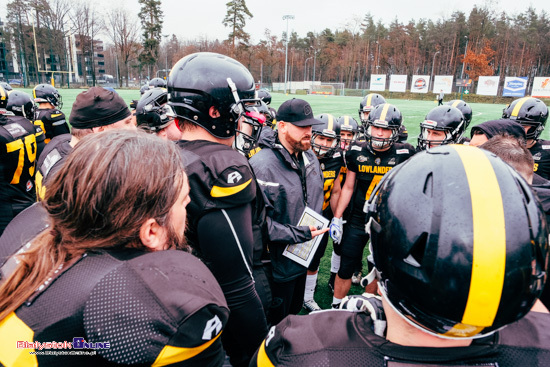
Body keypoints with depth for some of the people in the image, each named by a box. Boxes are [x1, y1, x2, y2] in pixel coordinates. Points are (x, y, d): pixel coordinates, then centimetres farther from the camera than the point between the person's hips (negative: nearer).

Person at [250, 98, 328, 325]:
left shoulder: (310, 157, 3)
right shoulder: (263, 165, -26)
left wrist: (316, 230, 6)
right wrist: (298, 234, -26)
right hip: (277, 263, -8)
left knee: (294, 311, 30)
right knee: (275, 323, 15)